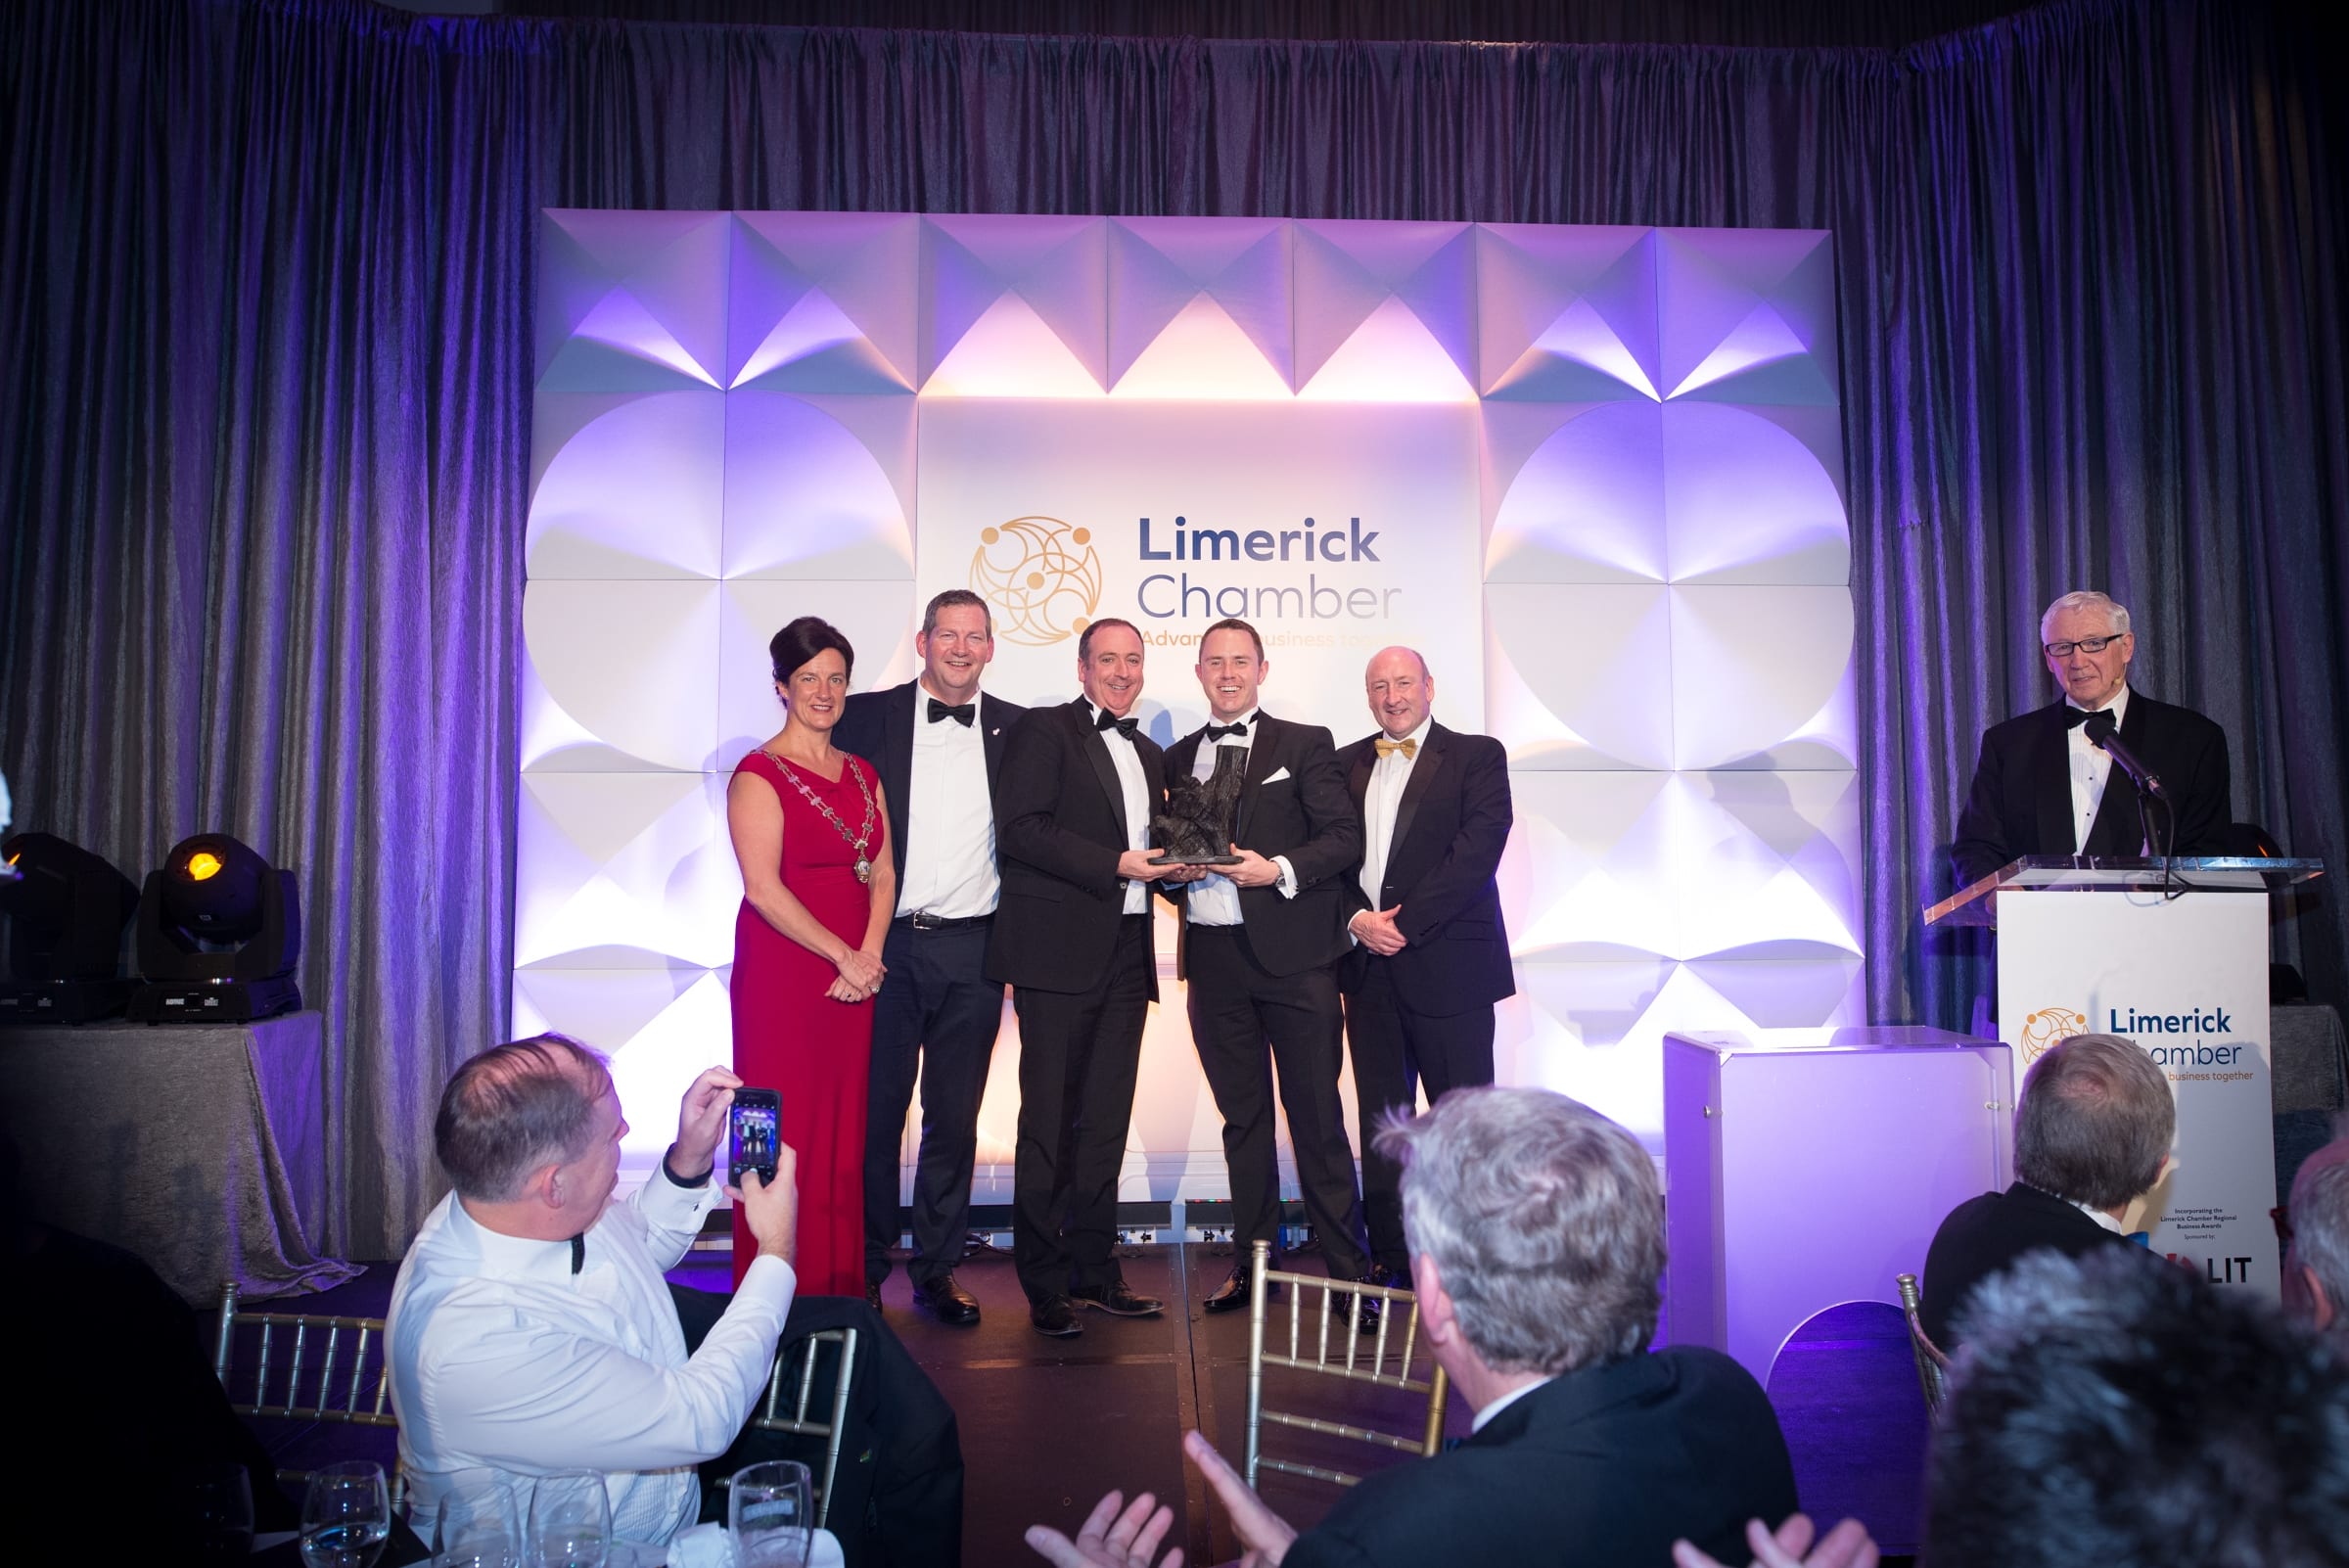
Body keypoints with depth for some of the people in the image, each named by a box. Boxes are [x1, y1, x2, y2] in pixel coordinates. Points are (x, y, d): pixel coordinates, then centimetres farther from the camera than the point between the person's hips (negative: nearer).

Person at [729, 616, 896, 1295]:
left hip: (855, 977, 6)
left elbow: (883, 872, 10)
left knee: (844, 1134, 8)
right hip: (783, 976, -6)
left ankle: (841, 1287, 18)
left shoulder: (863, 773, 14)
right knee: (785, 1135, -2)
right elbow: (764, 887, -14)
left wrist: (870, 953, -6)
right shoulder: (759, 774, -6)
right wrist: (844, 956, -14)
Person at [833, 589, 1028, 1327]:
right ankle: (865, 1268, 20)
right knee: (875, 1110, 6)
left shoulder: (1017, 729, 7)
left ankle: (937, 1268, 23)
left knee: (955, 1117, 9)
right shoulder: (868, 717, 2)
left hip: (973, 948, 2)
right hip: (886, 943, -1)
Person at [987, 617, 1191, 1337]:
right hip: (1060, 950, -7)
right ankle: (1045, 1283, 6)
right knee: (1049, 1119, -2)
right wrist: (1117, 864, -16)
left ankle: (1092, 1266, 19)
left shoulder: (1151, 754, 21)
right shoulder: (1045, 731, 0)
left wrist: (1179, 860, 4)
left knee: (1106, 1119, 10)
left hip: (1126, 953, 7)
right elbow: (1020, 827, -12)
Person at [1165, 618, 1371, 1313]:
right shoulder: (1177, 758, 17)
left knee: (1316, 1115, -2)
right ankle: (1252, 1261, 22)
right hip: (1213, 957, 4)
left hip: (1292, 952, -4)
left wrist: (1280, 869, -17)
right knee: (1242, 1117, 12)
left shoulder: (1305, 745, 4)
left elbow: (1345, 838, -3)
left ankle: (1348, 1271, 6)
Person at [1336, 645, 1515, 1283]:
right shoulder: (1346, 765, 15)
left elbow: (1478, 847, -10)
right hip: (1368, 965, 4)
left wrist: (1405, 922, -14)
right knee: (1381, 1117, 9)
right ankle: (1387, 1258, 18)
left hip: (1447, 962, -4)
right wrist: (1356, 919, -8)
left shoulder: (1477, 756, 2)